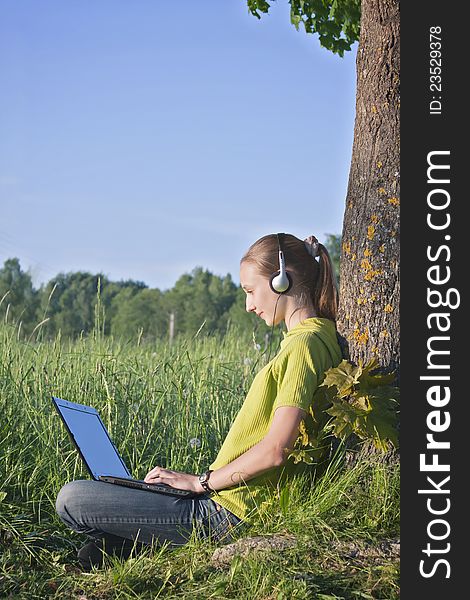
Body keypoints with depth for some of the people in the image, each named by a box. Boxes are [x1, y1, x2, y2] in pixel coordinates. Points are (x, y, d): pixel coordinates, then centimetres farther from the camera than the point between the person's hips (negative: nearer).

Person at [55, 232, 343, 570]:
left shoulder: (304, 344, -18)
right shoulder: (322, 335, 13)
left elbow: (275, 450, -25)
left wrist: (200, 481, -13)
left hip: (228, 515, -11)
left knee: (71, 500, -12)